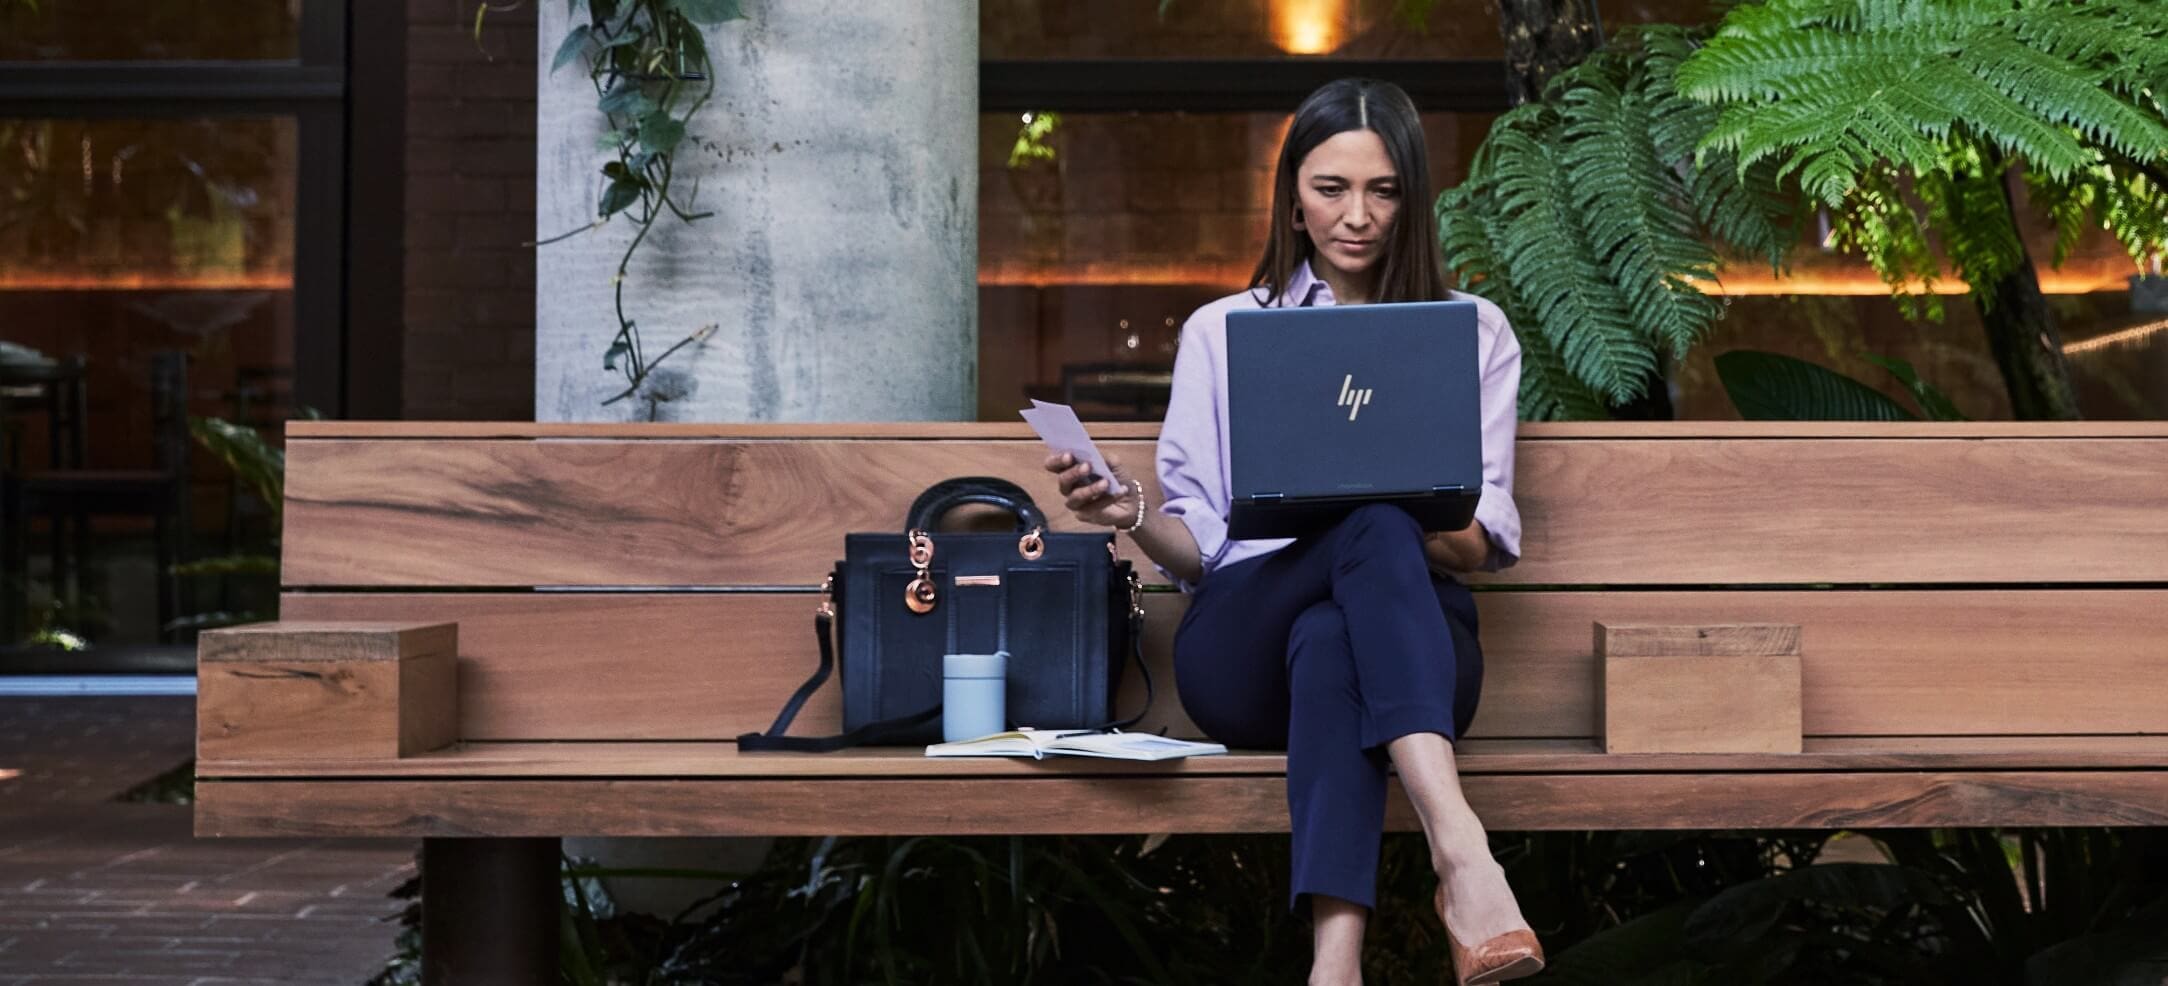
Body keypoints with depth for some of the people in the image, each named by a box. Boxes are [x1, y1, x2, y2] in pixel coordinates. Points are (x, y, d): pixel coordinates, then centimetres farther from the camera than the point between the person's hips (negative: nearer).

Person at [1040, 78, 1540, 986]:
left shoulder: (1474, 332, 15)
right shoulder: (1220, 332, 16)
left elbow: (1481, 546, 6)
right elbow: (1198, 549, 11)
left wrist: (1413, 515, -18)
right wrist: (1133, 516, -12)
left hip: (1410, 645, 1)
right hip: (1243, 647, 0)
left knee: (1328, 643, -38)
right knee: (1376, 527, -35)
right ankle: (1461, 852, -52)